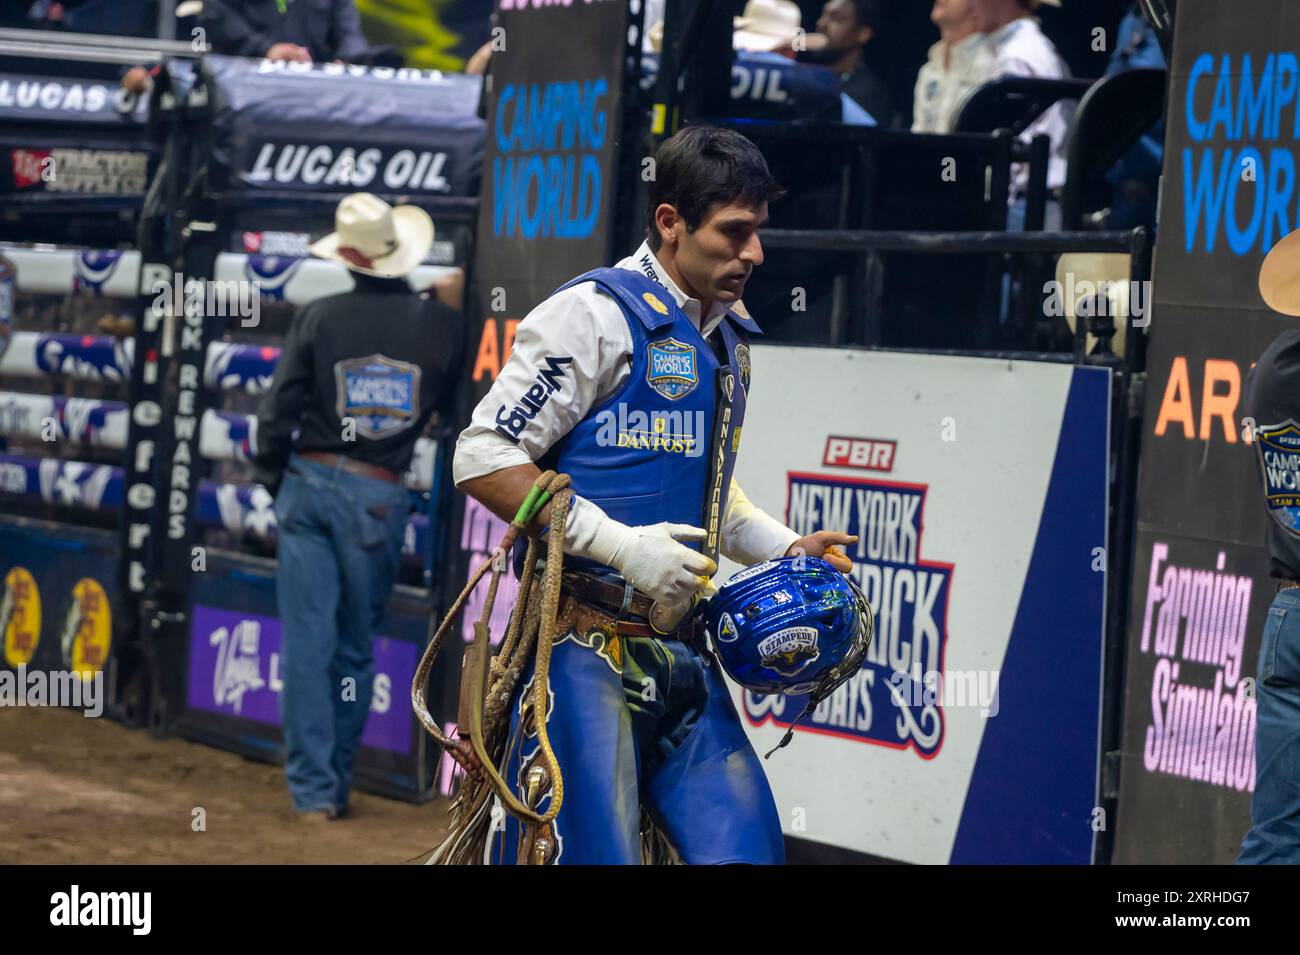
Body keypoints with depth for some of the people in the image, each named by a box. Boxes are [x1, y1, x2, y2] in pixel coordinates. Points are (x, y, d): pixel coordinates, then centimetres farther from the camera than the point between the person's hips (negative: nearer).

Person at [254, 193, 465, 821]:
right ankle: (336, 781, 18)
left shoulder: (319, 318, -6)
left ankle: (313, 788, -2)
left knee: (308, 642, 2)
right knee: (357, 646, 13)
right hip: (380, 497, 1)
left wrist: (275, 482, 11)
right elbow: (447, 408, 8)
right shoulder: (441, 326, -3)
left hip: (311, 483, -1)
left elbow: (277, 412, -3)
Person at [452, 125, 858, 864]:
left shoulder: (731, 339, 18)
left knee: (747, 846, 2)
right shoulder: (597, 313, -8)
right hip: (588, 647, -8)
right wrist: (620, 545, -19)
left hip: (683, 653, 8)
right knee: (594, 850, -11)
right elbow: (483, 457, -13)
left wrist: (785, 548, 14)